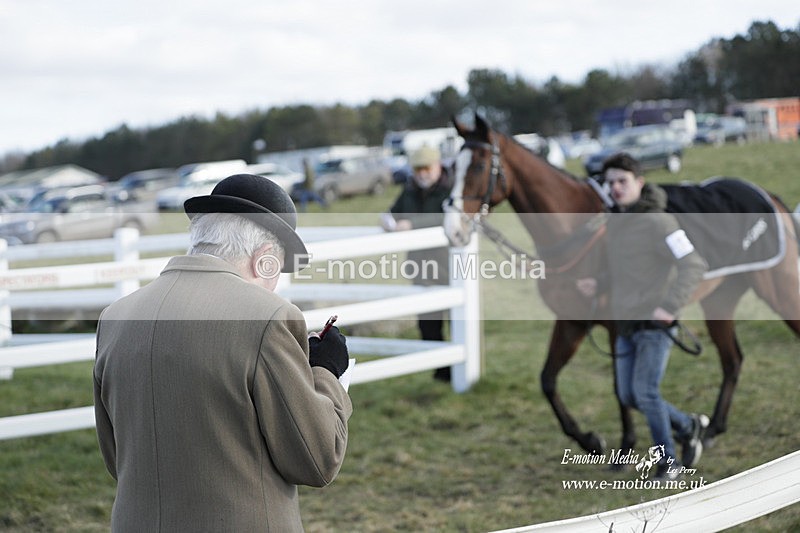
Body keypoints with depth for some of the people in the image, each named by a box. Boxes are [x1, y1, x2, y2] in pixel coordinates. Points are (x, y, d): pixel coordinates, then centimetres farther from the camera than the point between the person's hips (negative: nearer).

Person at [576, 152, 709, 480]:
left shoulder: (657, 221, -15)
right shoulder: (616, 223, 11)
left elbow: (694, 266, -20)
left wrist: (670, 307, -26)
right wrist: (598, 286, 7)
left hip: (656, 324, -8)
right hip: (626, 324, 8)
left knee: (646, 393, -12)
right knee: (629, 397, 9)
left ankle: (668, 463, 4)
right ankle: (689, 427, 28)